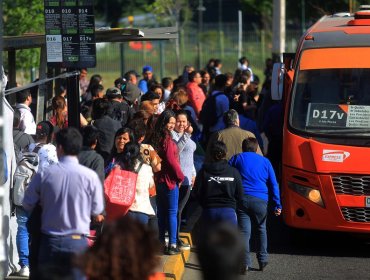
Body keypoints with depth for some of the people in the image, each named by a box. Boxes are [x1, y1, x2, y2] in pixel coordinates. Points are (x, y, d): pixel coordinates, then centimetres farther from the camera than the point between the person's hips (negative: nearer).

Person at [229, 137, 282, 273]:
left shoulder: (237, 159, 12)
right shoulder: (265, 161, 16)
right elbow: (273, 184, 12)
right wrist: (277, 205, 11)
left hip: (242, 199, -1)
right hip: (260, 200, 1)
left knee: (244, 231, -3)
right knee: (261, 229, 19)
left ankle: (245, 262, -13)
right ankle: (262, 260, 19)